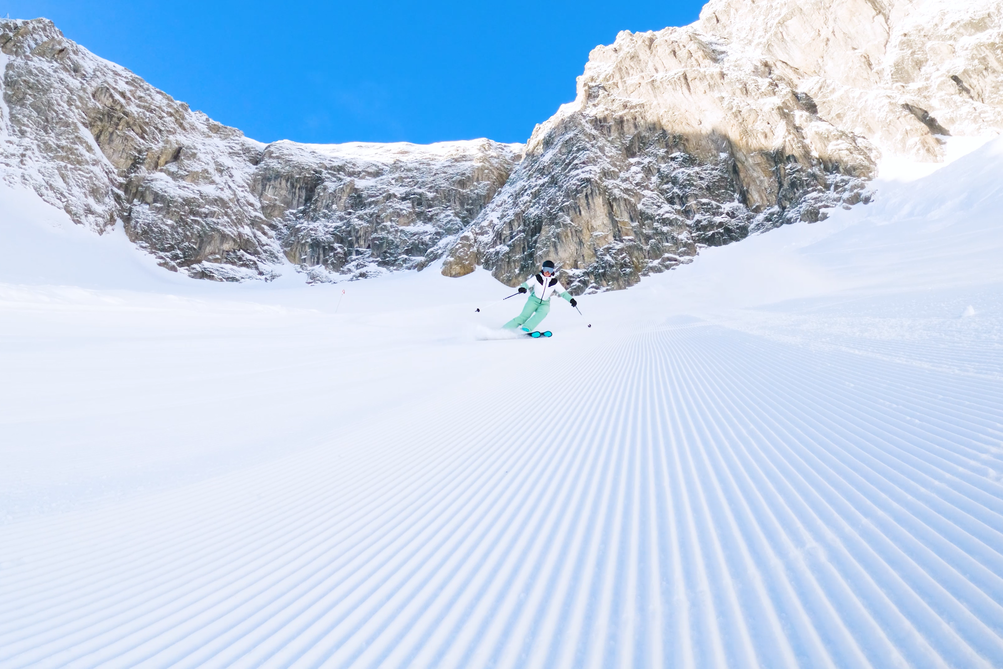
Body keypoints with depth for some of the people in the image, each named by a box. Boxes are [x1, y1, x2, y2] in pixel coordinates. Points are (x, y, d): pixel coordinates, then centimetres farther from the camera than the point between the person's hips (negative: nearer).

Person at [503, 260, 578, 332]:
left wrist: (571, 299, -12)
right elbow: (526, 284, -13)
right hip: (534, 300, -2)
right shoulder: (537, 277, -6)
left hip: (545, 303, 2)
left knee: (543, 312, -32)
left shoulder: (555, 282, 0)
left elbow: (563, 292, 2)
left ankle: (525, 329, -37)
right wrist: (522, 288, -36)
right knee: (524, 316, -19)